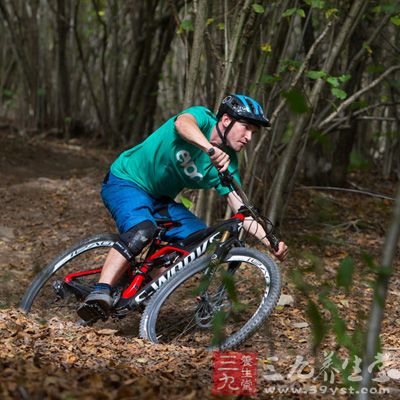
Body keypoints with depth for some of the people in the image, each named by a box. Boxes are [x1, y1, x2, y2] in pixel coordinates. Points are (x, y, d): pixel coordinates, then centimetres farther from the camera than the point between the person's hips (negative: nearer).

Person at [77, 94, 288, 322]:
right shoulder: (202, 117, -18)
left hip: (160, 200, 7)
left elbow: (240, 208, -10)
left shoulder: (227, 164, -4)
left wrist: (270, 241, -24)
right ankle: (101, 293, -40)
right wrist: (211, 149, -61)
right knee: (143, 230, -35)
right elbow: (182, 123, -42)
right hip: (125, 181, -7)